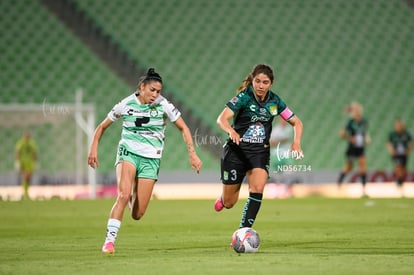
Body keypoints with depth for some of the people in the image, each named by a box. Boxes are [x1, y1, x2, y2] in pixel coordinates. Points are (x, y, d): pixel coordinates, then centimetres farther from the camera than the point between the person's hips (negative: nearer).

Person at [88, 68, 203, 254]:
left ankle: (133, 197, 33)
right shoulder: (126, 105, -4)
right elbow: (102, 127, 9)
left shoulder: (163, 105, -5)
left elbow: (183, 128, 4)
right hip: (128, 152, -1)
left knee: (137, 215, -5)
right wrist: (94, 148, -3)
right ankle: (109, 240, -23)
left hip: (151, 159, 1)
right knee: (123, 194, -30)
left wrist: (192, 154, -4)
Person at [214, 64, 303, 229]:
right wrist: (231, 131, -49)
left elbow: (296, 122, 7)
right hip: (237, 150, -3)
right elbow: (222, 119, -27)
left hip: (260, 153, 3)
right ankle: (223, 198, 43)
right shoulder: (243, 97, -14)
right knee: (228, 203, 5)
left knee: (258, 189, -24)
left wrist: (296, 142, -12)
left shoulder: (275, 101, -1)